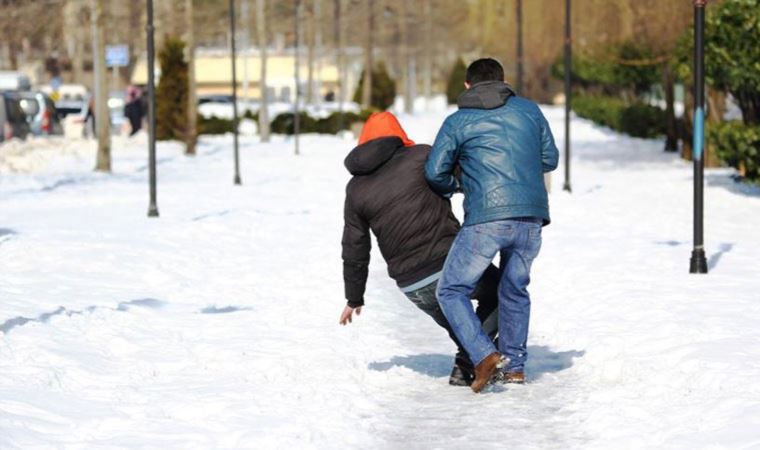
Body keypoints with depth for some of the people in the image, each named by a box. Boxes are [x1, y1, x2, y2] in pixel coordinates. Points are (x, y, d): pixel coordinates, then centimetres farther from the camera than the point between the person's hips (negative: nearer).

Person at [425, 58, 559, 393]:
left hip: (486, 219, -4)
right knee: (515, 289, 23)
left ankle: (484, 356, -12)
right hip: (532, 217, 4)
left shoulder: (457, 121, 6)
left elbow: (435, 172, 3)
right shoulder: (529, 110, 15)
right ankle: (515, 366, 24)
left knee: (452, 291, 5)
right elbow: (550, 159, 20)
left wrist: (455, 186, 24)